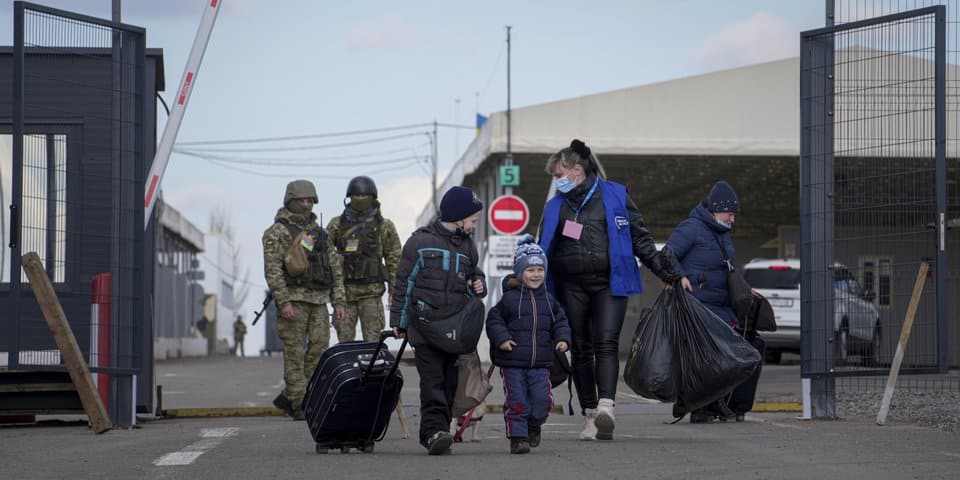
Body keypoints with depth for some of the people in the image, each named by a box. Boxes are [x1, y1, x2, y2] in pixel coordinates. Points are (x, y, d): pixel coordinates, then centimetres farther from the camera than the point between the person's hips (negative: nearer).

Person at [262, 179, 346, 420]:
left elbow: (335, 268, 18)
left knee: (319, 348, 1)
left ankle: (288, 398, 11)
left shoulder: (319, 232, 18)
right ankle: (300, 405, -2)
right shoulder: (277, 232, -1)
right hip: (293, 299, -6)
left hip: (318, 301, 6)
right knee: (295, 352, -4)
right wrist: (283, 301, -19)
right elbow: (272, 269, -10)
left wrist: (338, 302, 10)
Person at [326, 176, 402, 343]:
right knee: (345, 340, 4)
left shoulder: (384, 227, 4)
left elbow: (394, 260, 4)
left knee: (372, 341, -5)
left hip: (371, 292, -2)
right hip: (345, 291, 2)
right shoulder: (337, 224, 8)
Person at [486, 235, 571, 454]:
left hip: (540, 363, 3)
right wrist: (501, 339, -16)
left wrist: (562, 339, -1)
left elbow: (560, 321, 16)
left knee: (542, 400, -1)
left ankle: (534, 425, 27)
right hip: (513, 363, -3)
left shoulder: (548, 300, 9)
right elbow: (494, 320, -2)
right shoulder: (509, 299, -4)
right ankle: (518, 437, 7)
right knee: (517, 401, -3)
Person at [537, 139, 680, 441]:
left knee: (606, 343, -18)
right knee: (581, 349, 4)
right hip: (571, 287, 3)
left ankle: (606, 405, -31)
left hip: (609, 283, -3)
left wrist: (667, 272, 3)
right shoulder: (555, 206, 14)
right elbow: (543, 250, 20)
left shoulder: (614, 196, 5)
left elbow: (640, 238, 7)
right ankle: (589, 414, 8)